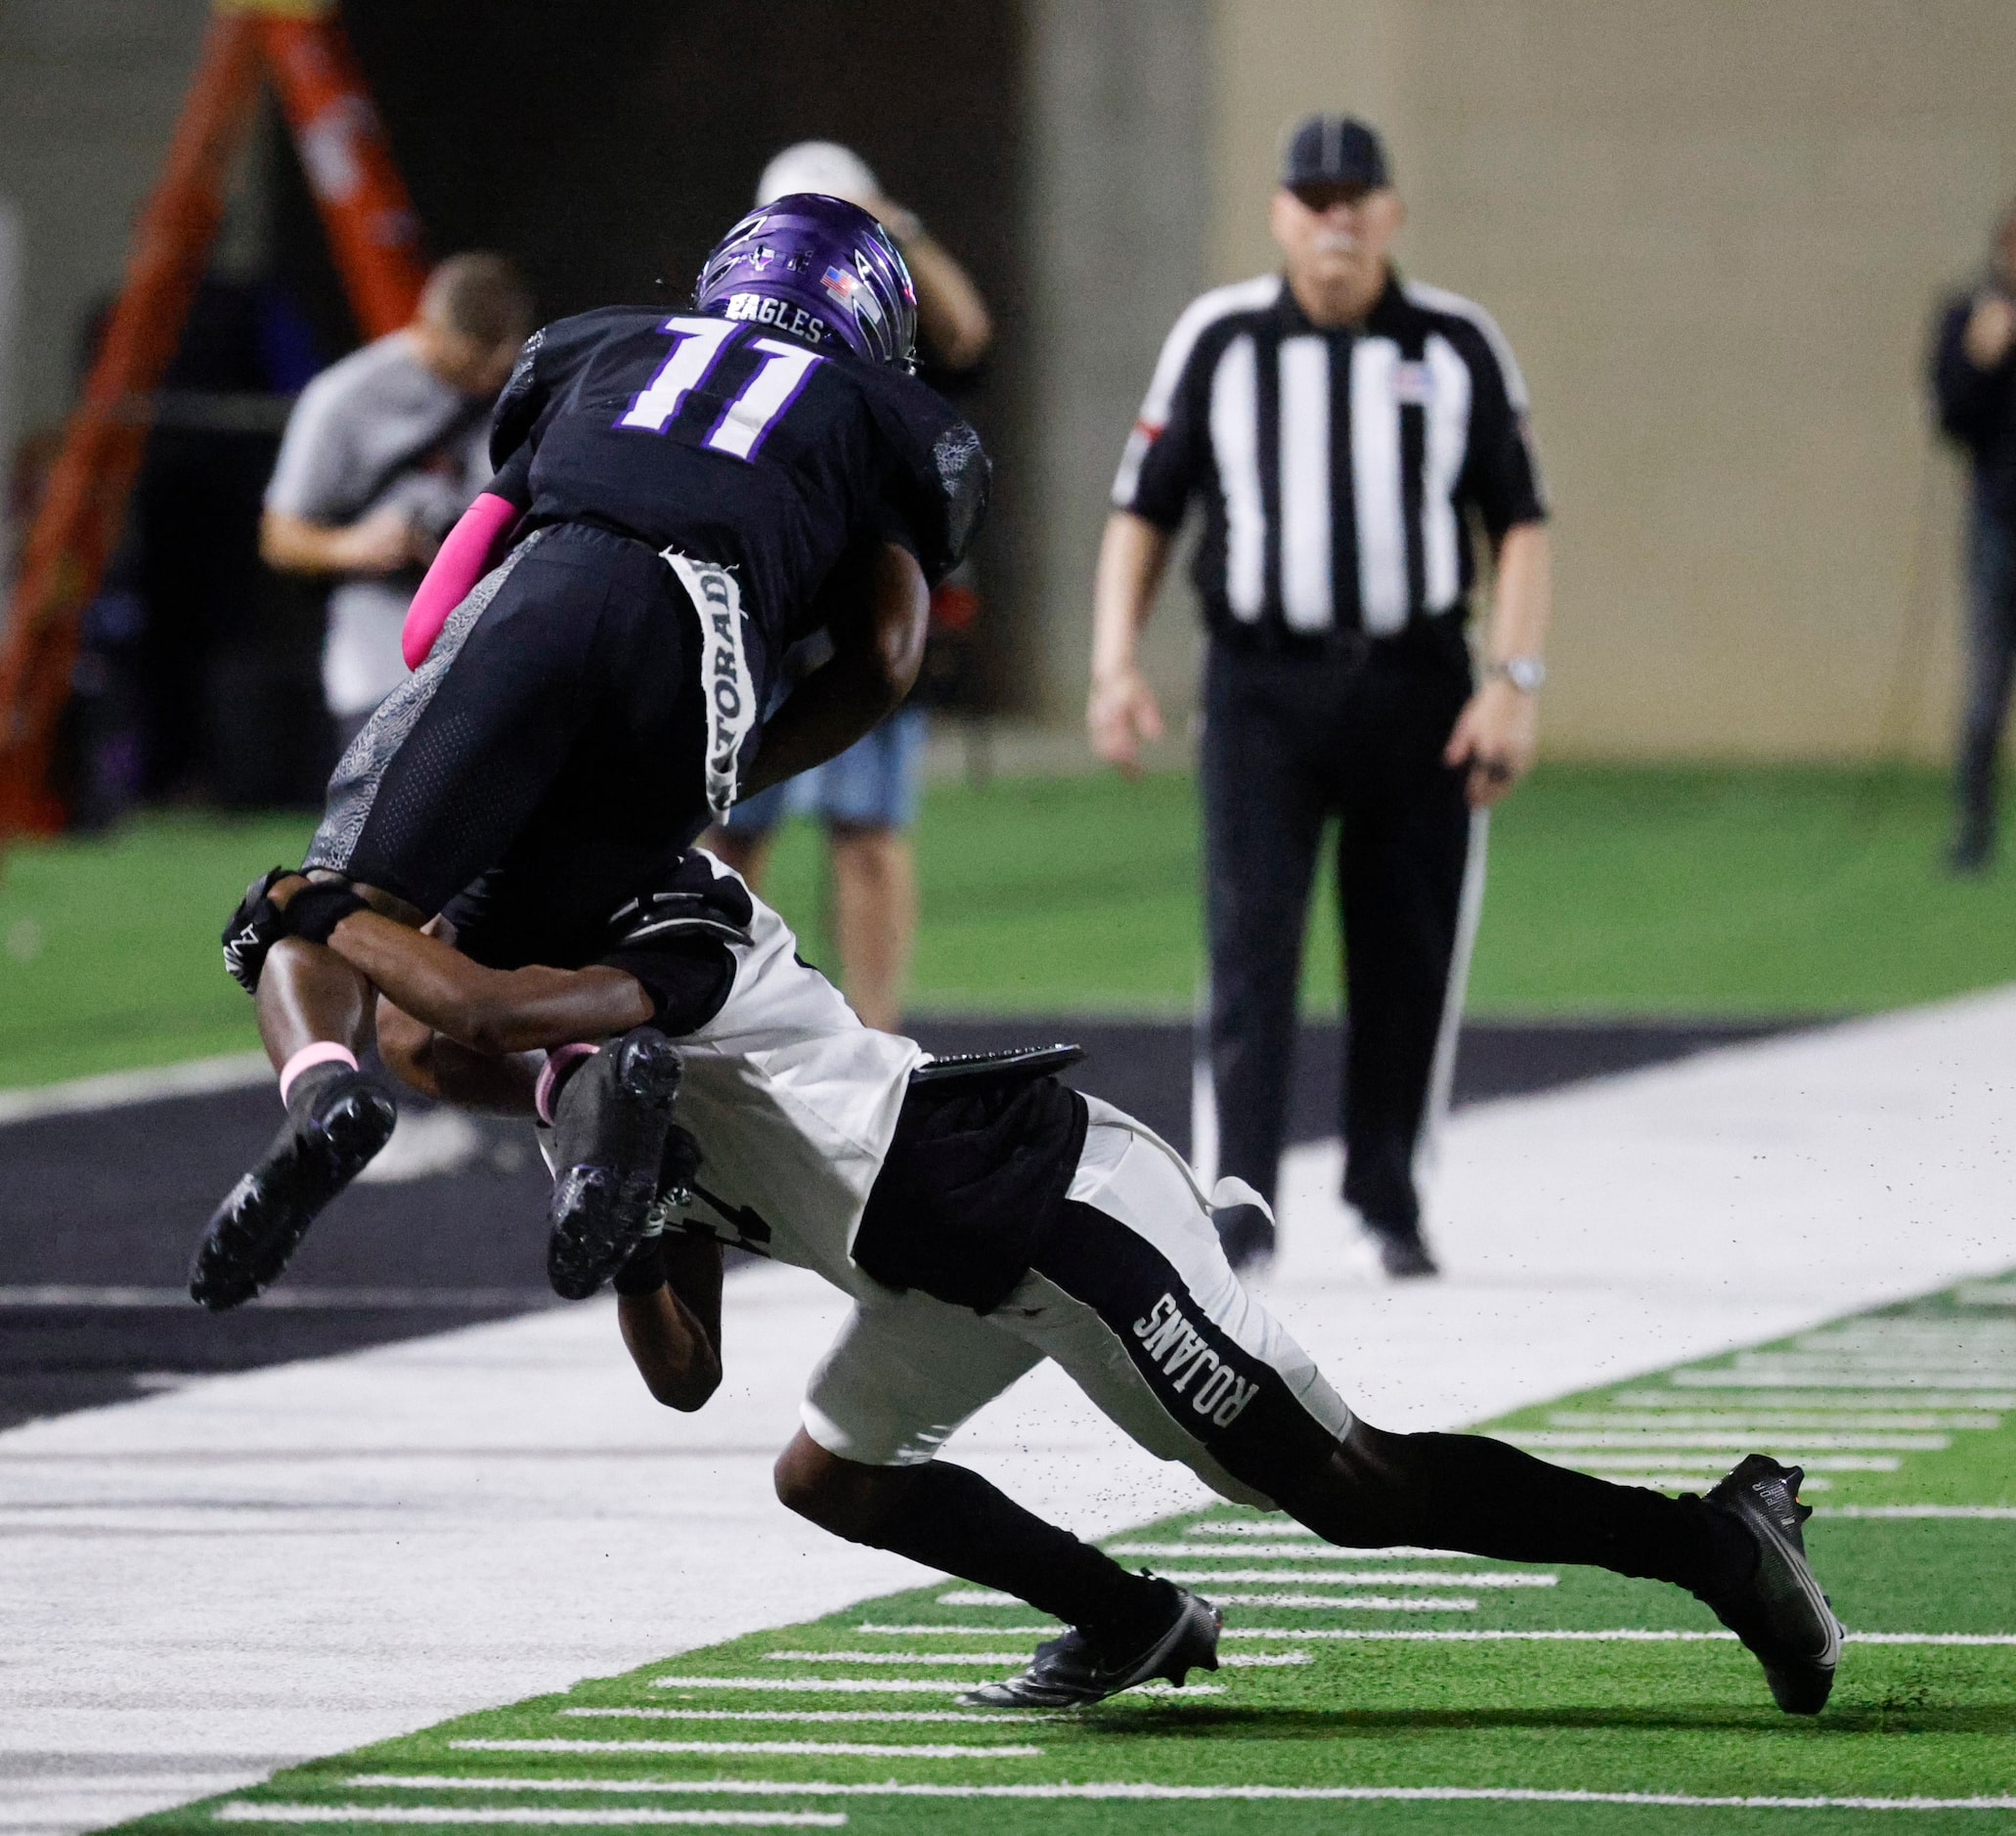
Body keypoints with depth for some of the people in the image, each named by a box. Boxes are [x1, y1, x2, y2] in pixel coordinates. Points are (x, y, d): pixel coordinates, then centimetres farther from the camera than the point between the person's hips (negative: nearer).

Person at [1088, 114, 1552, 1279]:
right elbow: (1143, 513, 8)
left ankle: (1388, 1198, 20)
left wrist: (1517, 682, -5)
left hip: (1416, 690, 1)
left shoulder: (1458, 346, 6)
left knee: (1411, 961, 5)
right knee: (1252, 943, -11)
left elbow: (1521, 524, 6)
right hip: (1263, 689, -1)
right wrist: (1117, 667, -4)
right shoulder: (1218, 342, 5)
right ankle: (1242, 1211, -14)